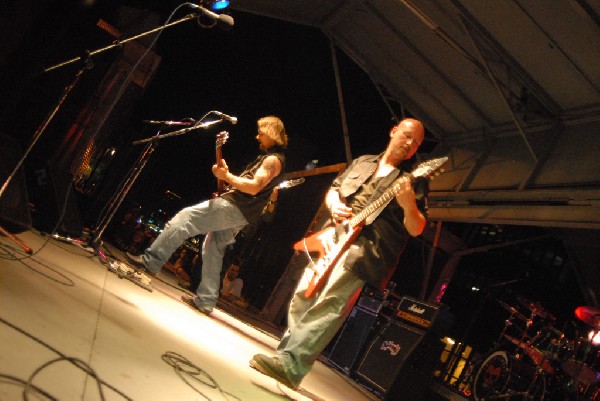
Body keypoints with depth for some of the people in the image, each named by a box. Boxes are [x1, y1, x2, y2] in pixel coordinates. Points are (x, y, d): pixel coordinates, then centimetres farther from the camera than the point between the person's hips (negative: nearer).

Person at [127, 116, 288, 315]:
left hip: (234, 207, -11)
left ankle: (151, 260, -12)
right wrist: (226, 174, 12)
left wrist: (227, 176, -16)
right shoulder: (268, 157, 25)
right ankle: (205, 301, 17)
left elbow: (254, 187, -21)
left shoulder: (274, 159, -8)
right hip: (240, 217, 11)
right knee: (212, 250, 14)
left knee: (183, 219, -12)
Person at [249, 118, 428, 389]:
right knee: (302, 297, 5)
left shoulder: (415, 181, 6)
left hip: (368, 247, -6)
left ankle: (290, 365, -27)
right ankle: (287, 354, 18)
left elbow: (416, 230, -1)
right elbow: (332, 191, 24)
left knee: (330, 303, -23)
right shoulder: (362, 162, 19)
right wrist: (334, 205, 1)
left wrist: (409, 206, -21)